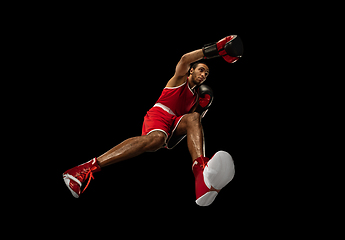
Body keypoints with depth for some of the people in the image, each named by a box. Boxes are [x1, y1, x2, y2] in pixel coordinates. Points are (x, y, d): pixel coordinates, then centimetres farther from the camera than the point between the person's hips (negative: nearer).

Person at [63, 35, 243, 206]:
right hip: (158, 114, -5)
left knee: (193, 117, -26)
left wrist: (202, 106, 11)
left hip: (175, 124, 6)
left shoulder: (196, 95, 30)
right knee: (156, 138, -40)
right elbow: (185, 59, -9)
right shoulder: (180, 78, 12)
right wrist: (215, 49, -14)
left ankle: (201, 171, -57)